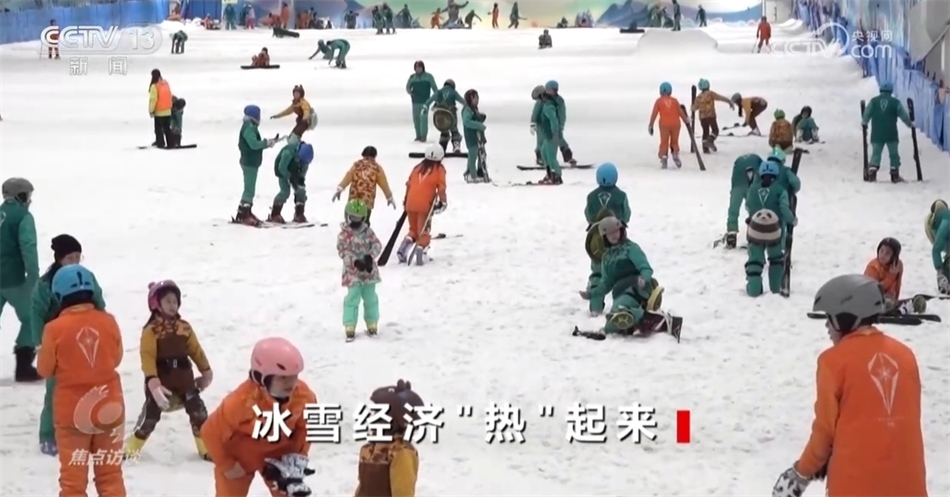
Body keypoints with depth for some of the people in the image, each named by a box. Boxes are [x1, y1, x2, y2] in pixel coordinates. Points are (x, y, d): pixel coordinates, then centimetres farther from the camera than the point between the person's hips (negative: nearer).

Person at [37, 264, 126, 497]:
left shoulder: (55, 329, -16)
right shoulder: (108, 321, -6)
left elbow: (45, 369, -3)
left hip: (72, 410, -3)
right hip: (108, 407, 3)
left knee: (73, 475, 7)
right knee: (110, 471, 14)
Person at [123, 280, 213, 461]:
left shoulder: (184, 327, 7)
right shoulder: (151, 330, -12)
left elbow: (195, 350, 14)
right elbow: (147, 356, -20)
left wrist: (206, 370, 15)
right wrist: (152, 379, -31)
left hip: (184, 379, 5)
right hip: (160, 381, -5)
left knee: (198, 412, 5)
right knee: (150, 415, -2)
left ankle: (207, 448, 17)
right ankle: (131, 448, 12)